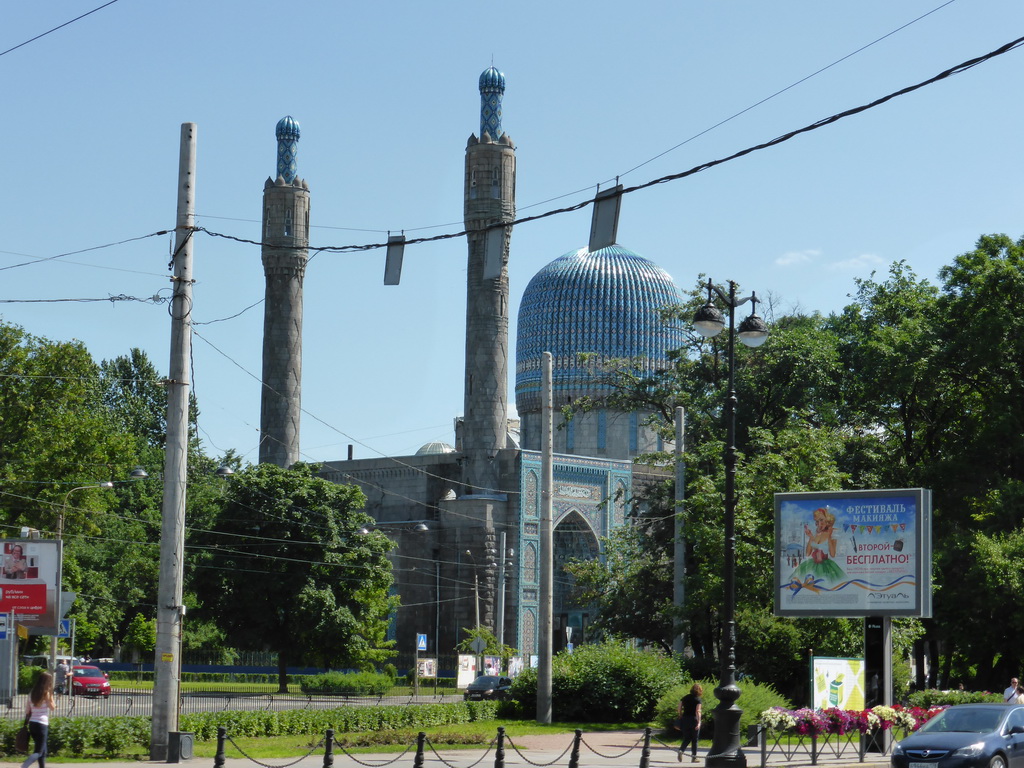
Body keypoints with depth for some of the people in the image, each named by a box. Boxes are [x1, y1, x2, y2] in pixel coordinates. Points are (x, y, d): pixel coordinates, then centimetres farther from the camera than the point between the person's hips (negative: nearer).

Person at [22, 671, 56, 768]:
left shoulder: (32, 693, 9)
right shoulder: (46, 693, -9)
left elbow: (27, 711, 9)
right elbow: (52, 707, -3)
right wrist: (51, 697, 1)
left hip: (32, 724, 7)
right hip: (42, 724, -7)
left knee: (43, 750, 19)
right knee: (39, 752, -8)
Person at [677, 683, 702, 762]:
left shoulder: (685, 698, 7)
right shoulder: (698, 699, -7)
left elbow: (679, 709, 7)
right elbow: (697, 711, -15)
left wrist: (681, 718, 18)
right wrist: (699, 722, -17)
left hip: (684, 719, 4)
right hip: (694, 720, -4)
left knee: (686, 738, 12)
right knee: (694, 739, 8)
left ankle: (681, 751, -13)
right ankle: (694, 757, 11)